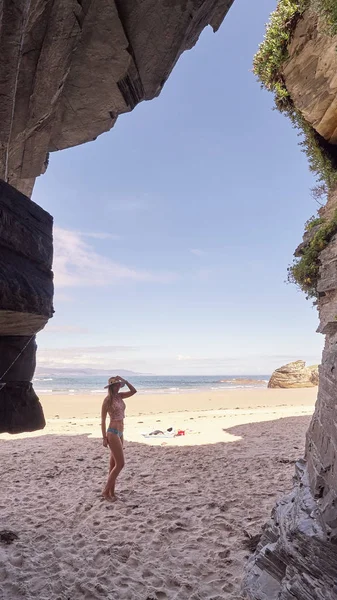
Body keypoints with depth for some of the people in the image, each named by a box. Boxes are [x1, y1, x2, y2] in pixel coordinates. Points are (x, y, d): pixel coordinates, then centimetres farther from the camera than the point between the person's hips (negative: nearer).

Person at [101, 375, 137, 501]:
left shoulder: (120, 396, 8)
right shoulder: (108, 399, -12)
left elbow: (134, 391, 6)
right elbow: (103, 419, -10)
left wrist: (124, 380, -5)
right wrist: (104, 438, -12)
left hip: (120, 433, 8)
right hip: (112, 433, -8)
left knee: (114, 464, 13)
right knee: (120, 464, -6)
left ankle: (111, 492, 22)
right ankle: (106, 491, 6)